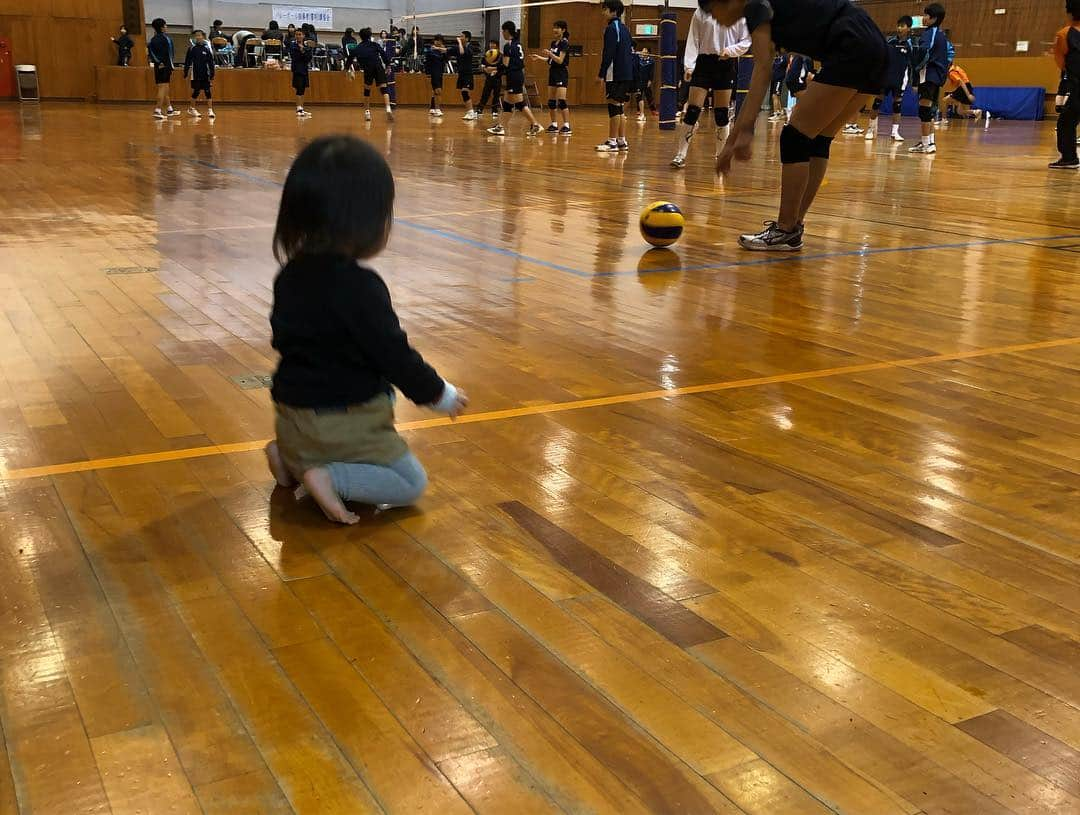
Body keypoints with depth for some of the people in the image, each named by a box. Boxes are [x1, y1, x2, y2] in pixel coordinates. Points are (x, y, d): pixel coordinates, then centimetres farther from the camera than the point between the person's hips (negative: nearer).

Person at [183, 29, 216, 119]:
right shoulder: (192, 49, 1)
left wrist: (212, 75, 1)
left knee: (207, 92, -4)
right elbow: (187, 62, 5)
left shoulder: (207, 49, 1)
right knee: (195, 92, 6)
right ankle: (192, 108, 21)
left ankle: (210, 110, 1)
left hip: (205, 75, 0)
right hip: (195, 75, 0)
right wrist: (185, 73, 3)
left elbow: (211, 63, 3)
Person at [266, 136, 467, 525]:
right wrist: (440, 394, -2)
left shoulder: (291, 274, 1)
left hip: (293, 420, 8)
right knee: (410, 483, 6)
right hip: (343, 424, -7)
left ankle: (291, 459, 10)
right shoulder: (359, 287, -24)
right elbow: (394, 354, -19)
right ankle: (329, 477, -15)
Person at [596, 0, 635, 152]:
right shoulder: (625, 28, 17)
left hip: (615, 75, -9)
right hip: (627, 75, 9)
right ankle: (622, 141, 12)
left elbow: (608, 54, -16)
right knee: (620, 108, 11)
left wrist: (601, 74, -14)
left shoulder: (612, 28, -9)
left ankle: (612, 142, -9)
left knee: (614, 106, -8)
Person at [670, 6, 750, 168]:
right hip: (704, 62, 0)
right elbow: (693, 41, 2)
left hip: (727, 65, 1)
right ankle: (681, 155, -3)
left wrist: (730, 50, -14)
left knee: (722, 114, 4)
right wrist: (689, 66, -7)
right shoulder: (701, 12, 3)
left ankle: (721, 156, 15)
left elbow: (746, 41, 4)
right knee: (692, 110, -7)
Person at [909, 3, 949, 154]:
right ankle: (931, 142, 19)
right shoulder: (941, 35, 18)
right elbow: (949, 53, 23)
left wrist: (918, 66, -11)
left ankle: (926, 143, -10)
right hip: (938, 77, 10)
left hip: (928, 76, -10)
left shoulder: (930, 33, -9)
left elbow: (924, 51, -25)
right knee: (929, 110, 15)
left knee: (924, 109, -9)